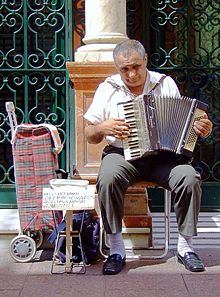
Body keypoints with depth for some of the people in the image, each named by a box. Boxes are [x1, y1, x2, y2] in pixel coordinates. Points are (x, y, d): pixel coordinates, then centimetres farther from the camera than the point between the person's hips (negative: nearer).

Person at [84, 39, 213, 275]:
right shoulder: (108, 89, 7)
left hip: (163, 156, 1)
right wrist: (103, 127, -13)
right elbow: (90, 136, 9)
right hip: (122, 154, -1)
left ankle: (185, 246, -9)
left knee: (189, 178, -27)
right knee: (108, 178, -33)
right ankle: (116, 250, -19)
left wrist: (199, 129, -9)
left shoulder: (166, 84, 9)